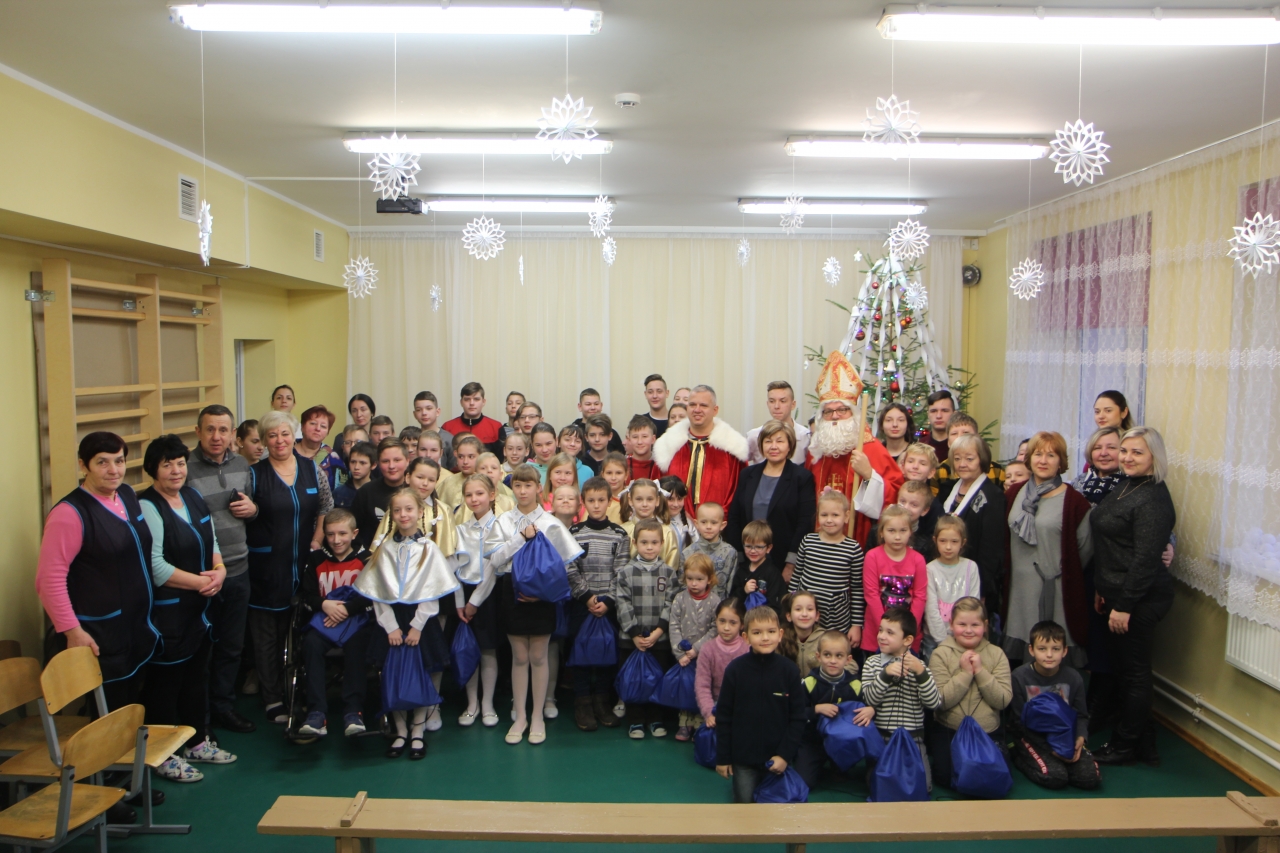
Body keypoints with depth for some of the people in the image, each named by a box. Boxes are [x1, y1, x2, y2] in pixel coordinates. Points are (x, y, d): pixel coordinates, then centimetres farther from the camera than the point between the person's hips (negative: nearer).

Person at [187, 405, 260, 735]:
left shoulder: (242, 464, 5)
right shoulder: (186, 469, -14)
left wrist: (252, 509, -4)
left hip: (238, 570, 6)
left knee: (232, 645, 17)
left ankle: (222, 706, 32)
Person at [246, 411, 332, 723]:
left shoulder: (312, 469, 4)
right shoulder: (254, 474, -3)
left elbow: (326, 508, 10)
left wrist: (317, 540, 0)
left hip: (305, 563, 2)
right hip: (266, 566, -2)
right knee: (268, 633, 5)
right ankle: (274, 698, 15)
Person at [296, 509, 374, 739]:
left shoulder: (366, 559, 4)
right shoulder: (316, 560, 12)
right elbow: (306, 597, 7)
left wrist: (346, 610, -19)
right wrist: (324, 604, -14)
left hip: (357, 619, -2)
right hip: (324, 620, 3)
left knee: (355, 644, -34)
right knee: (310, 642, -29)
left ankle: (353, 710, -28)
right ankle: (317, 712, -29)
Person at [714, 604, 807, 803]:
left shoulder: (789, 670, -7)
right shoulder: (735, 670, -9)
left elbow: (798, 717, -2)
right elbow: (723, 716, -2)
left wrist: (785, 754, -8)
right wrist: (722, 757, -1)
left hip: (778, 758, 1)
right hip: (743, 758, -1)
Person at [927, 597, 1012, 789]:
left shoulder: (996, 654, 0)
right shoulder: (941, 654, -6)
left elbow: (1003, 701, -9)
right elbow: (940, 701, -15)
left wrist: (980, 670, -17)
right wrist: (965, 672, -19)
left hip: (989, 732, 2)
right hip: (948, 732, -2)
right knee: (950, 777, -16)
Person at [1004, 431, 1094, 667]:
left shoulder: (1074, 501, -7)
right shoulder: (1014, 494, 8)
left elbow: (1085, 546, -5)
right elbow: (1005, 539, 16)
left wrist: (1065, 570, -1)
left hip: (1057, 591, -4)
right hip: (1019, 588, 4)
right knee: (1018, 652, 9)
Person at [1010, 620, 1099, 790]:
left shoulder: (1073, 678, -4)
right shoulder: (1020, 677, -14)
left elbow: (1081, 715, 6)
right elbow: (1019, 720, -11)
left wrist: (1080, 737, -15)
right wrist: (1049, 747, -18)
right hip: (1031, 736, -4)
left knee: (1090, 778, -16)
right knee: (1055, 778, -24)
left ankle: (1059, 761, 12)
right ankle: (1020, 756, 3)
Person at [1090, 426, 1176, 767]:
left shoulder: (1153, 499, -20)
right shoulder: (1125, 487, 10)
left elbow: (1146, 559, -23)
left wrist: (1124, 605, -20)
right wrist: (1103, 589, 18)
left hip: (1141, 598, -10)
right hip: (1119, 592, 10)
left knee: (1134, 671, 3)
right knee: (1128, 669, 17)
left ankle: (1125, 746, 17)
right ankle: (1143, 744, 28)